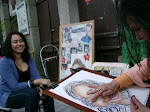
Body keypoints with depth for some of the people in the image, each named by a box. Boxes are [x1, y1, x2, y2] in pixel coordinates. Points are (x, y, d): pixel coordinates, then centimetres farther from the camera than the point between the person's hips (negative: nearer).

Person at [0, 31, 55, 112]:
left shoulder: (28, 58, 1)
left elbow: (36, 76, -5)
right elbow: (15, 87, -23)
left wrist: (41, 87, -28)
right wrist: (37, 82, -33)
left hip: (26, 91, 5)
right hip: (9, 96, -4)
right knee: (32, 93, -34)